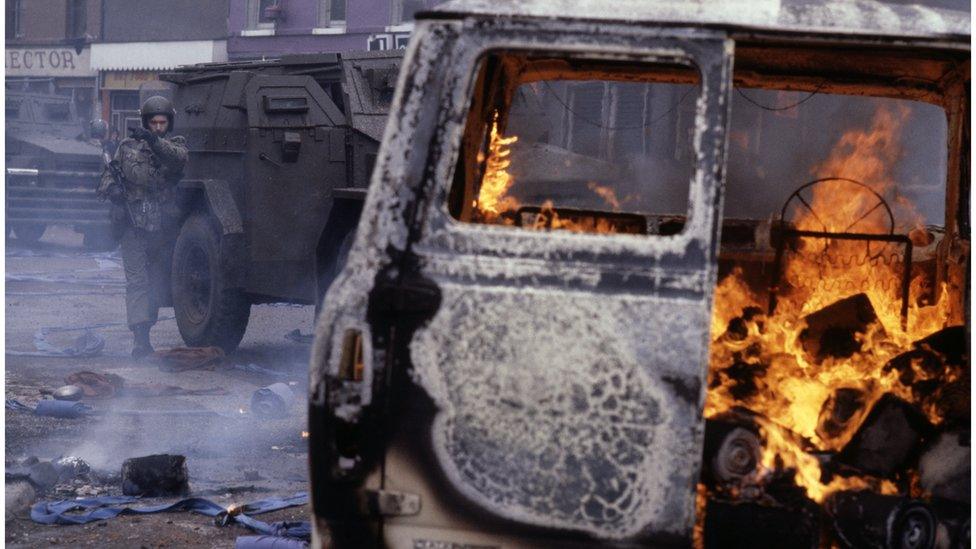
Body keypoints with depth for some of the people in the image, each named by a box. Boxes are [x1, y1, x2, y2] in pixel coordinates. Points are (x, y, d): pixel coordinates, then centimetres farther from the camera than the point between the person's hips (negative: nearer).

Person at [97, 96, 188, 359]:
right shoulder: (128, 147, 11)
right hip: (134, 226, -1)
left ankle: (144, 328, 19)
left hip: (164, 226, 1)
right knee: (137, 280, -10)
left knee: (158, 280, 6)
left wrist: (154, 142, -32)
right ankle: (140, 337, -18)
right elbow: (110, 172, 19)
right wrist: (111, 187, -4)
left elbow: (178, 157, -16)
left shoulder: (175, 144, 8)